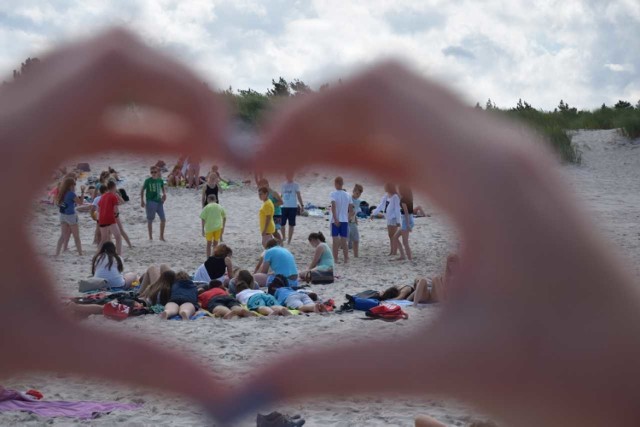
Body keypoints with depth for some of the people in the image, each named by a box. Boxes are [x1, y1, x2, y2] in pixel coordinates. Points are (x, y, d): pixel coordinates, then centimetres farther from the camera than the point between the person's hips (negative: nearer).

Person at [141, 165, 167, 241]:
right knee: (150, 220, 3)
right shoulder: (148, 181, -7)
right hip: (151, 202, -4)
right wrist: (142, 201, -3)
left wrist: (164, 194, 1)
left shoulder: (160, 180, 4)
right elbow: (142, 190, 0)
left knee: (163, 219, 3)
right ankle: (150, 237, 13)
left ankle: (161, 236, 17)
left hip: (159, 201, 4)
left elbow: (163, 188, 21)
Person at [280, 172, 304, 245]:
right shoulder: (283, 185, 10)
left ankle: (289, 240, 7)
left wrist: (302, 205, -9)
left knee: (291, 224, 1)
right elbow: (282, 196, 15)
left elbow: (298, 195, -2)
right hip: (284, 207, 3)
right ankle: (284, 237, 24)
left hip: (293, 207, -3)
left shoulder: (295, 185, -1)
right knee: (282, 223, 2)